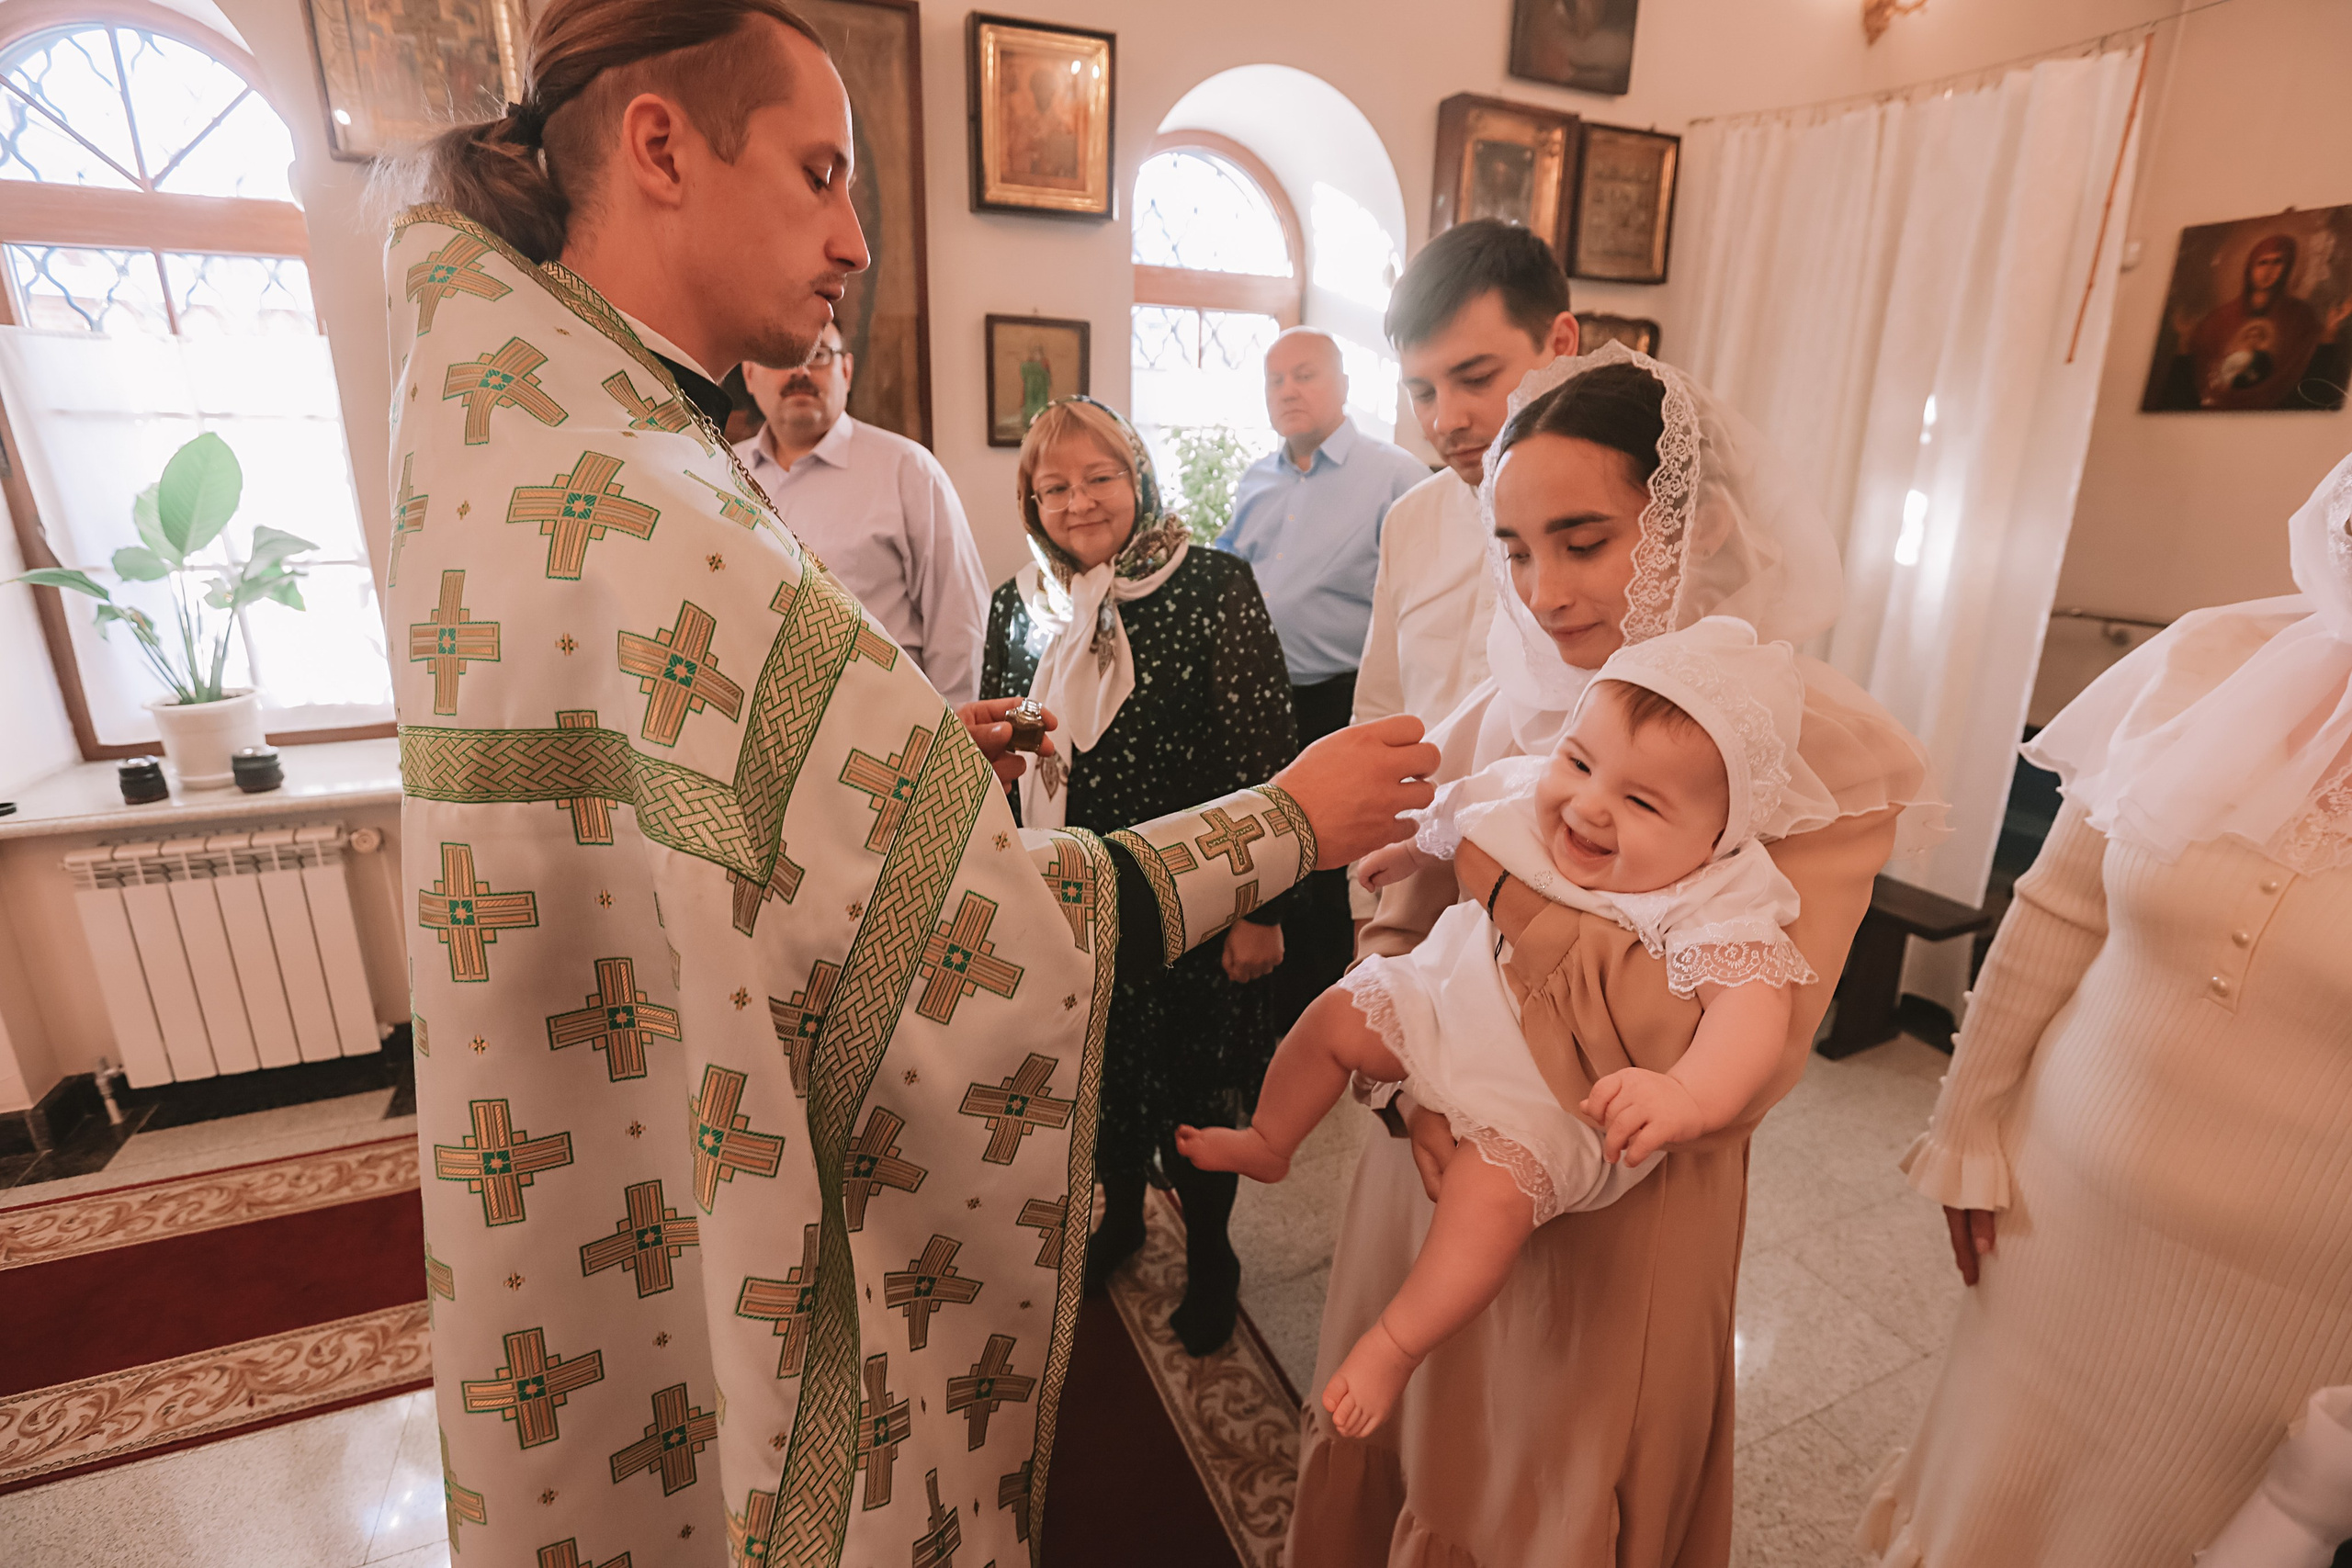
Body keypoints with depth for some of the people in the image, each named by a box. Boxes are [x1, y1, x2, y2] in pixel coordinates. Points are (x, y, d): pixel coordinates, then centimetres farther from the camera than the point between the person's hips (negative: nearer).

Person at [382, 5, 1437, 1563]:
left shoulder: (506, 425, 3)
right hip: (696, 1254, -9)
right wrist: (1292, 820, -18)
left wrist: (909, 755, 1)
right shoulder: (641, 523, -31)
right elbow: (987, 942, -30)